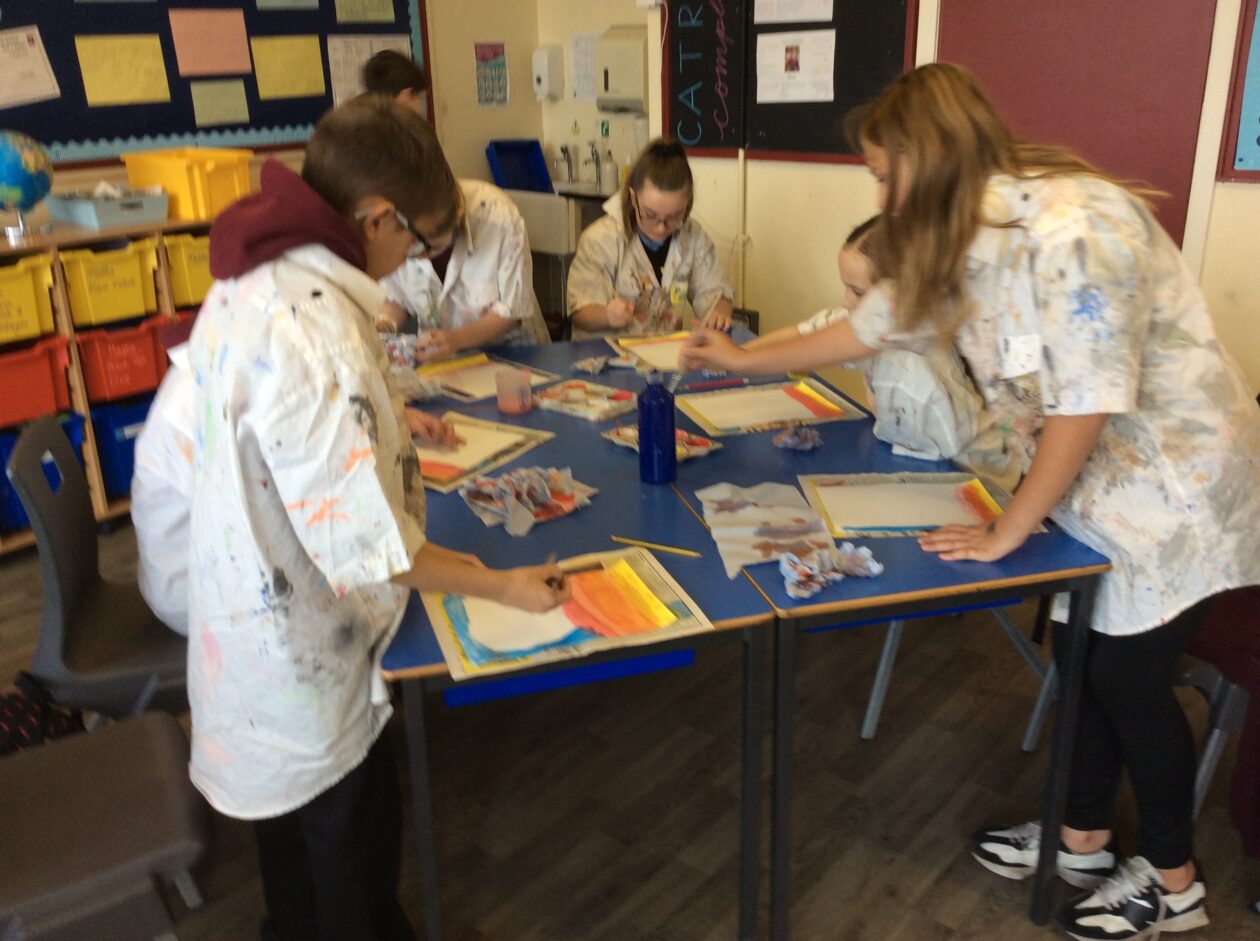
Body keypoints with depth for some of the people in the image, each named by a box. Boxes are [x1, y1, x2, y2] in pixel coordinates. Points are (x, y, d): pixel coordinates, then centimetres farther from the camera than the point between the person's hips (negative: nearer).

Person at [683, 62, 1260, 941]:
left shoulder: (1070, 231, -30)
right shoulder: (965, 239, -1)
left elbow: (1085, 405, -29)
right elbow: (878, 320, 11)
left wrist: (1005, 533, -18)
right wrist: (743, 358, 18)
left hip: (1172, 481, -8)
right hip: (1094, 474, 8)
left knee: (1131, 678, 4)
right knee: (1086, 660, 15)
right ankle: (1083, 840, 35)